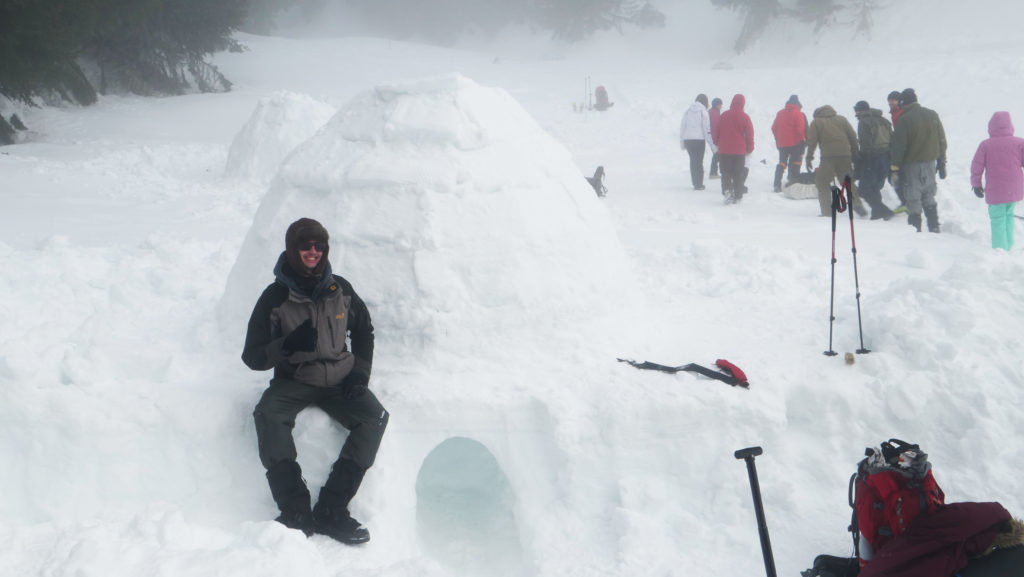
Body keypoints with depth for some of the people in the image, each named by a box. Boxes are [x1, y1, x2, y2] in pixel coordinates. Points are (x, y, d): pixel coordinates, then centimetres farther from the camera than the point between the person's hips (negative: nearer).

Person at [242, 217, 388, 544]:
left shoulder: (340, 290, 3)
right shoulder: (275, 298, -4)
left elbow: (364, 332, 19)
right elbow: (252, 358, -3)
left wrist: (360, 373, 3)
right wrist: (288, 345, -22)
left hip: (340, 379, 2)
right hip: (294, 381, -2)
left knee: (375, 417, -26)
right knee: (268, 415, -34)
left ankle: (330, 511, -28)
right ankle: (296, 512, -34)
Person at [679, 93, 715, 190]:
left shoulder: (687, 111, 9)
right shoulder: (703, 112, -5)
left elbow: (682, 127, 11)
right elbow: (707, 129, -8)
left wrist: (681, 141, 18)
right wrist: (712, 144, -5)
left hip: (687, 139, 4)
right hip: (699, 139, -4)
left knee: (693, 161, 15)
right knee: (699, 161, 2)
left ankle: (695, 183, 18)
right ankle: (698, 184, 2)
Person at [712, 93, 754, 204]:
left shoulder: (724, 115, -1)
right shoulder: (745, 117, -5)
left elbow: (716, 132, 6)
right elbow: (750, 134, -2)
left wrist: (716, 142, 23)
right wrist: (750, 148, 10)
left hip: (724, 150, 1)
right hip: (739, 150, -1)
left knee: (726, 173, 5)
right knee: (739, 174, 8)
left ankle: (727, 190, -17)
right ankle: (738, 196, 9)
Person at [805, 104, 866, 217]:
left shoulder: (816, 122, 12)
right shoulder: (842, 119, 20)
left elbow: (811, 141, 1)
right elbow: (853, 137, 14)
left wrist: (809, 158, 2)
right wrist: (854, 155, 16)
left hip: (828, 157, -4)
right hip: (845, 155, 4)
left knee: (822, 182, 6)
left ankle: (827, 212, -2)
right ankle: (857, 203, 5)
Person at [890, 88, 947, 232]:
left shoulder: (904, 120, -12)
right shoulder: (933, 115, 6)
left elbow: (898, 147, -13)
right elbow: (942, 141, 12)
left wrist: (894, 169, -8)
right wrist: (942, 162, 19)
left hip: (912, 165, -6)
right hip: (930, 163, 6)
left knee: (913, 200, 0)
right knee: (929, 199, 16)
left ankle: (915, 230, 0)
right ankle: (934, 228, 16)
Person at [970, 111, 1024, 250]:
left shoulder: (985, 145, -6)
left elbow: (976, 166, -2)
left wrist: (976, 184, 10)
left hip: (995, 192, -3)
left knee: (998, 220, 2)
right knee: (1008, 215, 22)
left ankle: (1000, 249, -3)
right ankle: (1008, 246, 24)